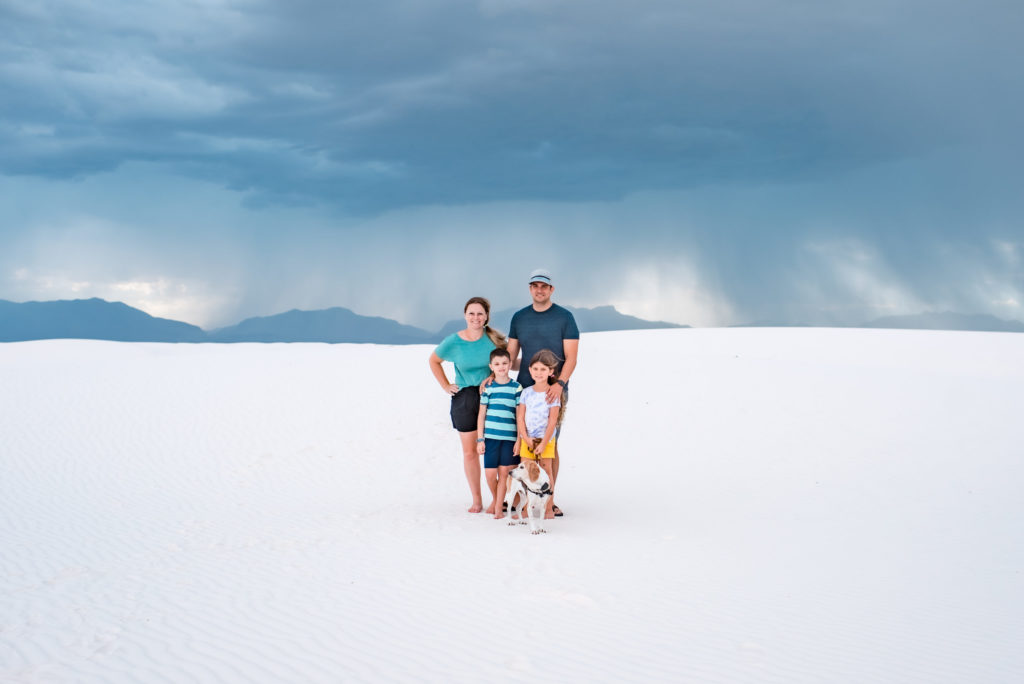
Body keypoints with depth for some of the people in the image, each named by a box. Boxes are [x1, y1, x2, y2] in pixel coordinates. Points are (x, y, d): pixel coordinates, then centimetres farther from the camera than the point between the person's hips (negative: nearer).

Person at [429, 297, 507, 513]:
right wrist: (445, 386, 9)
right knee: (469, 452, 4)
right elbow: (434, 360, 14)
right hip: (464, 399, 0)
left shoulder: (494, 338, -3)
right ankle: (476, 500, 14)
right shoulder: (453, 342, -4)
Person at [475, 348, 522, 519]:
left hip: (510, 437, -1)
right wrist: (480, 439, 3)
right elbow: (481, 415, 8)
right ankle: (494, 500, 26)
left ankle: (498, 508, 11)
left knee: (504, 473, 0)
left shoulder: (516, 387, 2)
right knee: (490, 473, -1)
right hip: (491, 436, 1)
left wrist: (519, 440, -2)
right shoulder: (487, 388, 5)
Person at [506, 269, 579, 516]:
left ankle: (549, 498, 6)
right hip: (524, 389, 3)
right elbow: (510, 356, 14)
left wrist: (560, 383, -22)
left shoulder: (564, 317, -1)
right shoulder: (519, 317, 11)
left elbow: (571, 357, -7)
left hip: (554, 390, -3)